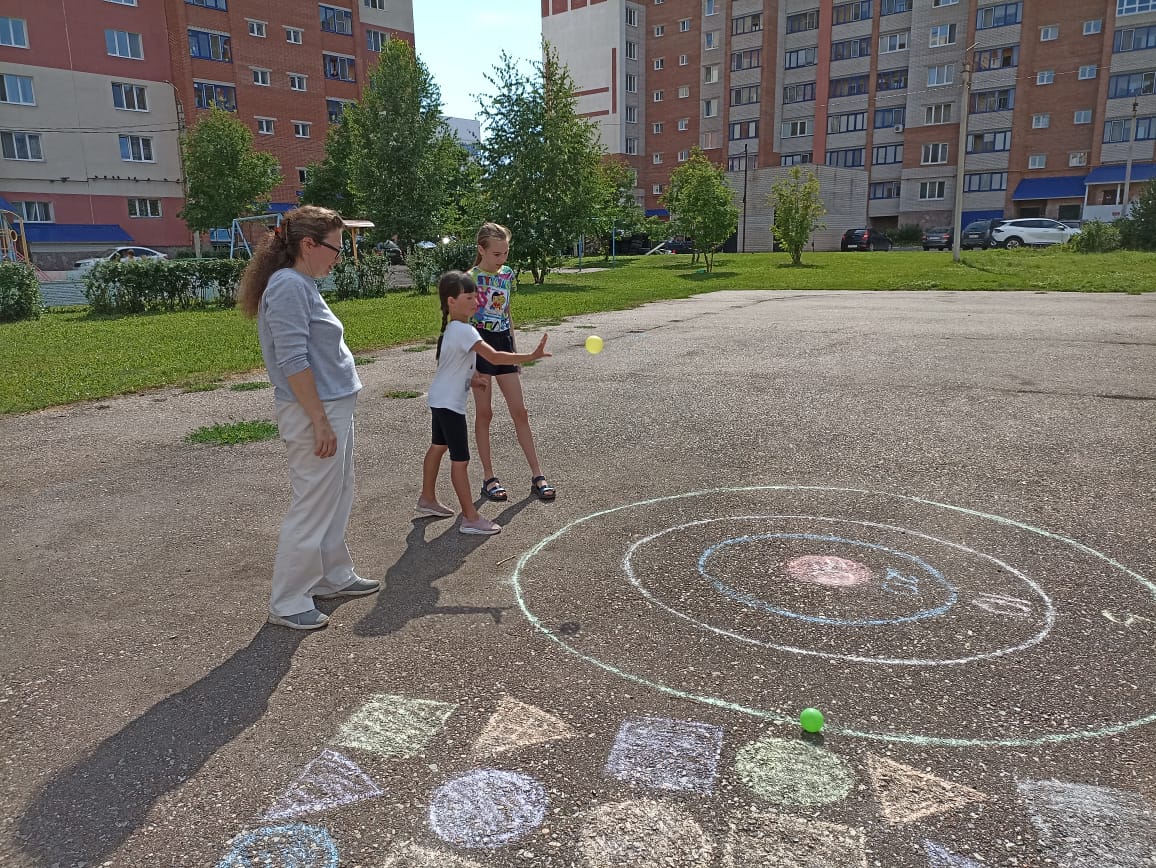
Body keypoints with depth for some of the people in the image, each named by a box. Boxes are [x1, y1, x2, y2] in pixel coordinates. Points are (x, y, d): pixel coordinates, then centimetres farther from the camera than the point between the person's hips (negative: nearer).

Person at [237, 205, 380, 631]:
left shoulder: (303, 285, 13)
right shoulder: (288, 286, -17)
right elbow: (293, 361, -23)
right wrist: (320, 420, -22)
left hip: (334, 408, 10)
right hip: (314, 413, -10)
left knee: (336, 502, 19)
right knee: (312, 508, -2)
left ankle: (332, 577, 34)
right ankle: (287, 603, 11)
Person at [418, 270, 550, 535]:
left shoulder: (451, 328, 6)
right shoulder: (463, 331, -26)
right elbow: (494, 357, -37)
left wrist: (470, 378, 11)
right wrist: (532, 356, -39)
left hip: (439, 399, 11)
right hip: (449, 404, -11)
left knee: (438, 447, 23)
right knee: (460, 460, -6)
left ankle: (427, 499, 38)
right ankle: (470, 518, 0)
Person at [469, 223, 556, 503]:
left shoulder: (507, 274, 6)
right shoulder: (471, 279, -12)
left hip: (503, 344, 5)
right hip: (480, 346, -5)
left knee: (520, 411, 5)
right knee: (484, 413, 3)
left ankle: (536, 475, 11)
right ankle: (489, 477, 14)